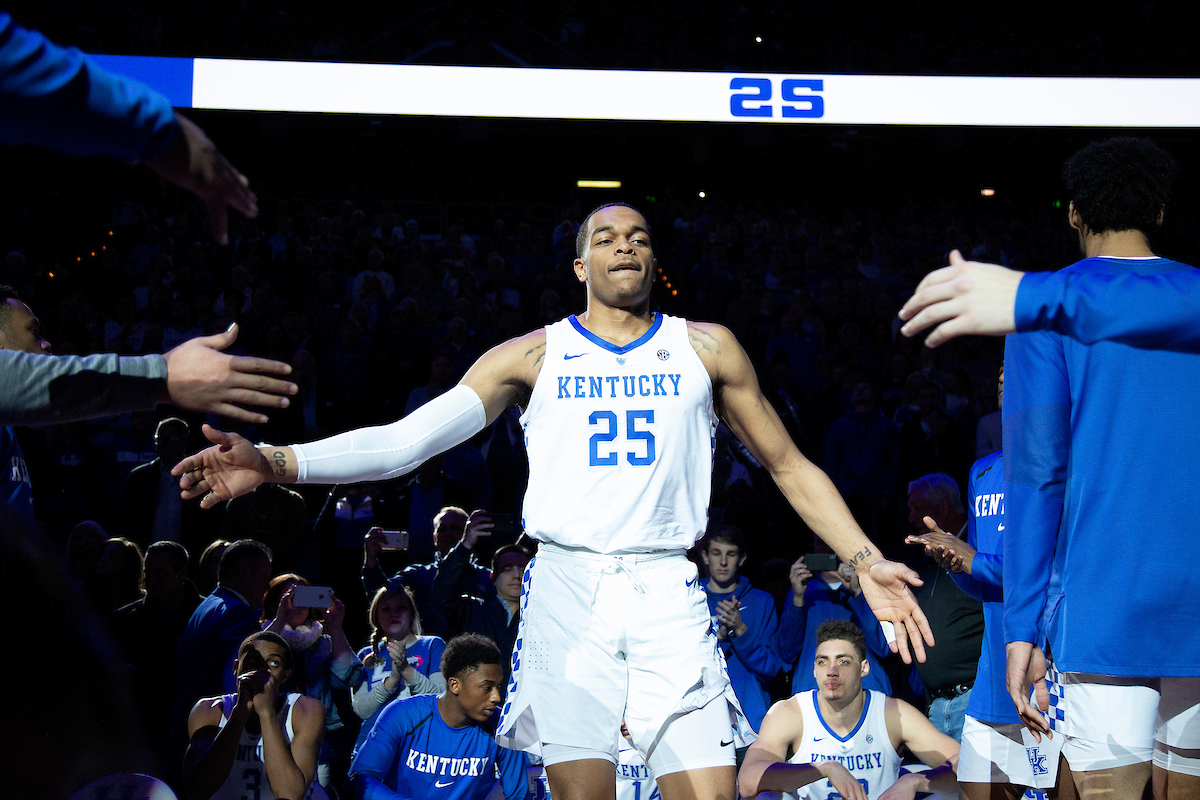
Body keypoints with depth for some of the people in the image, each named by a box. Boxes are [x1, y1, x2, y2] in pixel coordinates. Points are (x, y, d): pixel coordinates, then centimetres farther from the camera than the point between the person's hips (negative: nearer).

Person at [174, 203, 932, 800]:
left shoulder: (705, 349, 11)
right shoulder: (533, 356, 9)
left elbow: (789, 465, 15)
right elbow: (405, 439, 1)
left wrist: (865, 560, 4)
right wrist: (273, 462, -11)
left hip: (667, 592, 1)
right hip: (567, 588, 0)